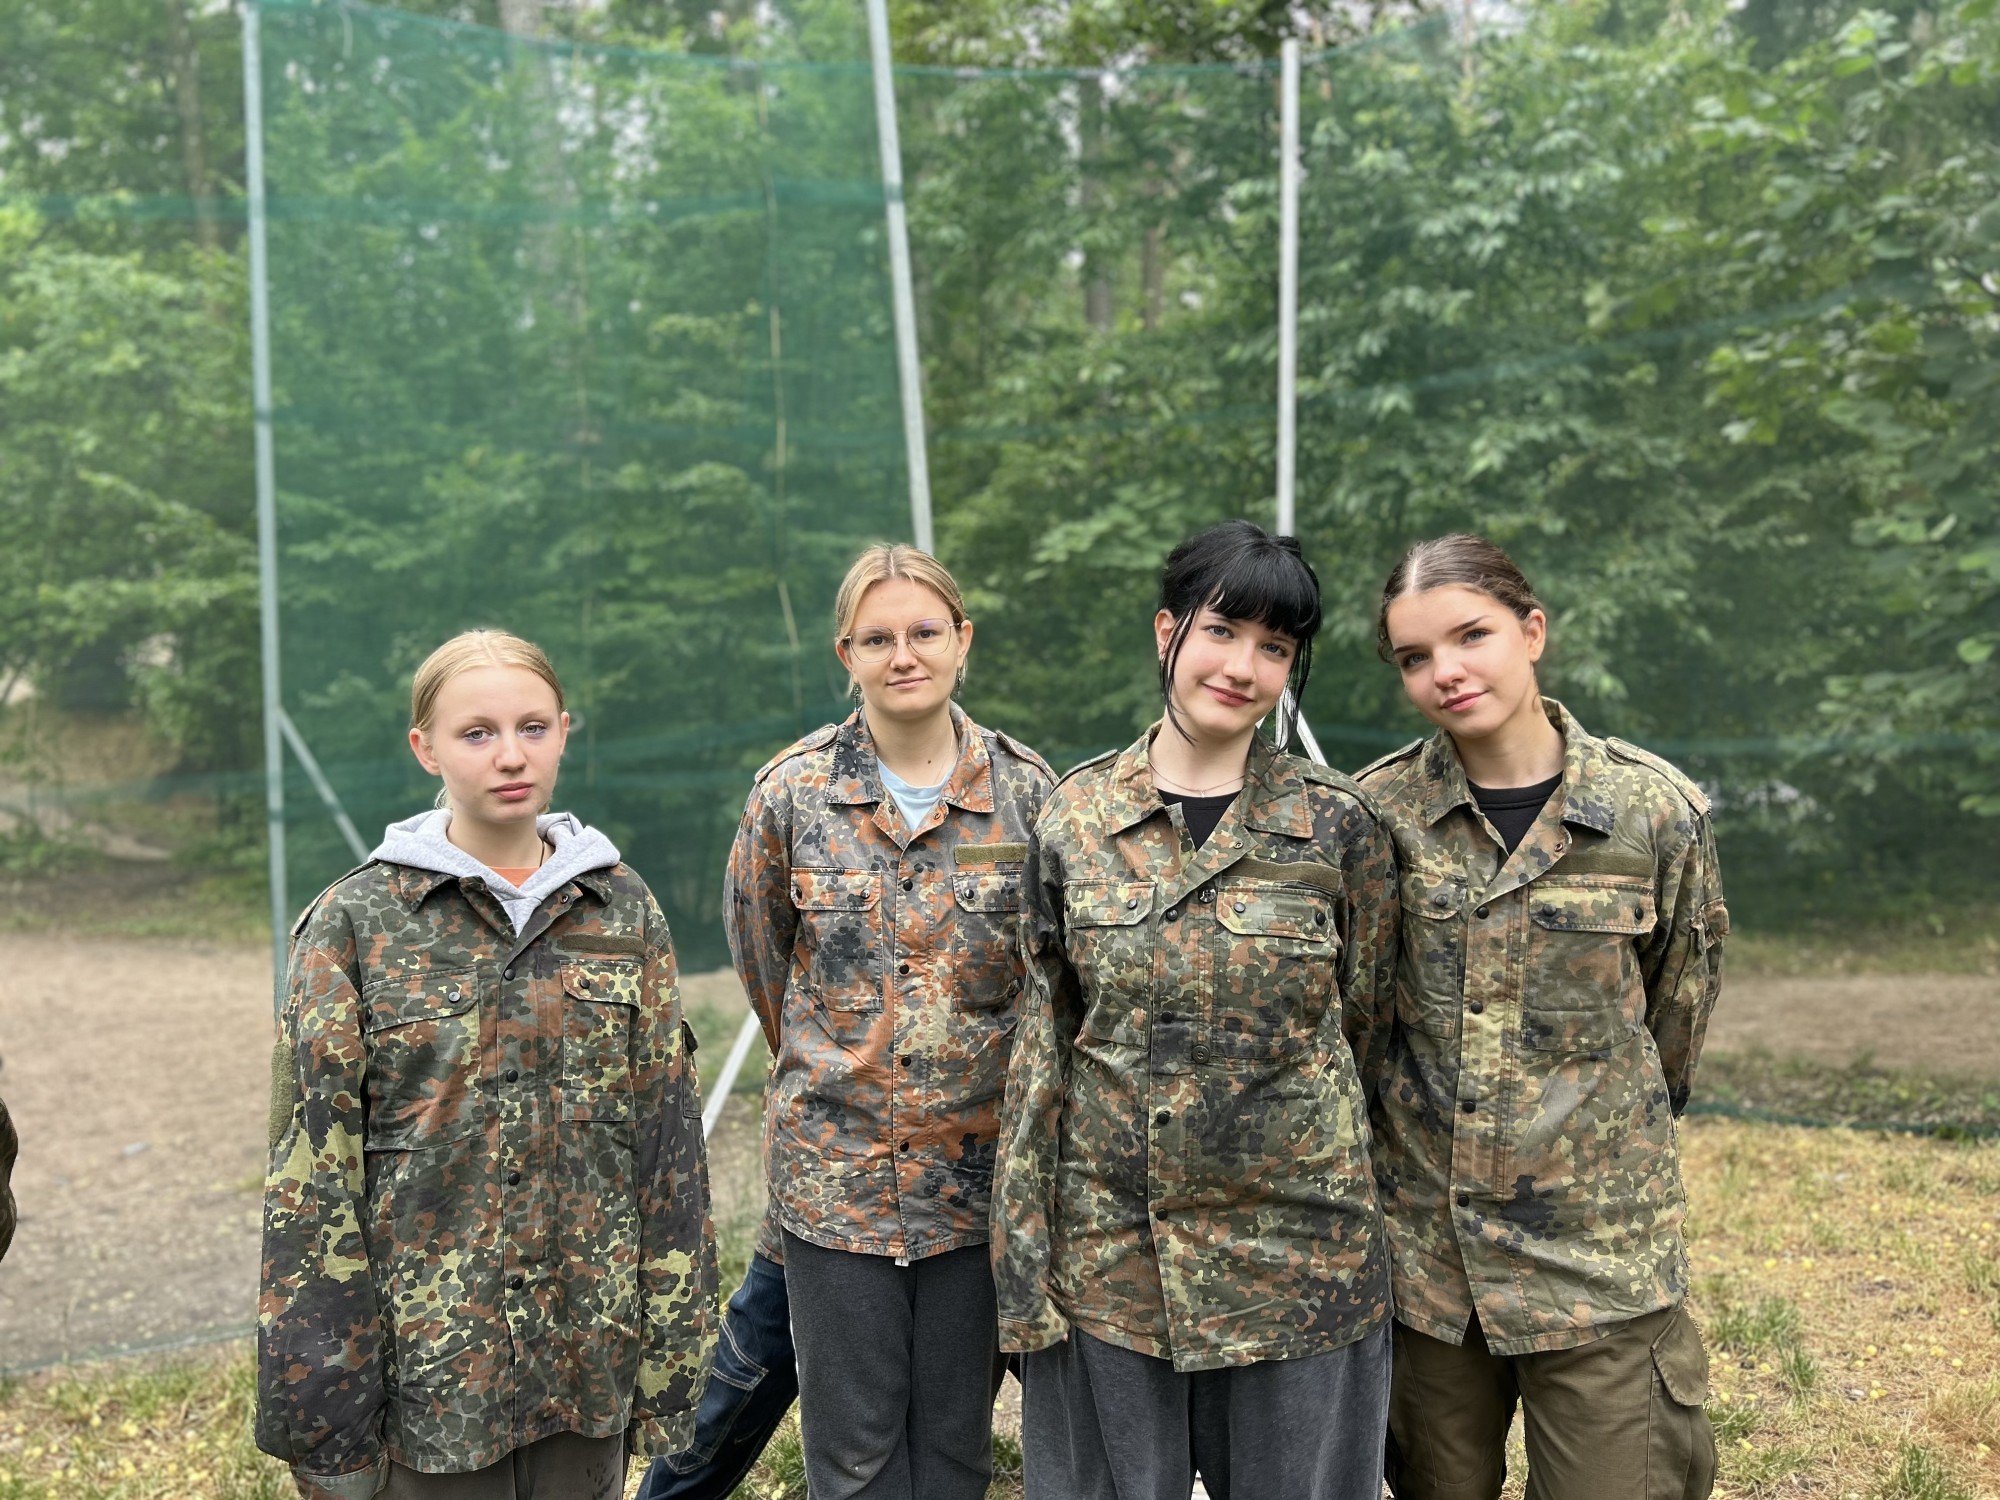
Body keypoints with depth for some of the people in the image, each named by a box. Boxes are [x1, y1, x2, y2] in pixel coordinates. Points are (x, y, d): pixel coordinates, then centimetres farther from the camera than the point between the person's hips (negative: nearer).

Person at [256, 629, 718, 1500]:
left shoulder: (622, 913, 2)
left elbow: (669, 1142, 3)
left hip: (588, 1356, 2)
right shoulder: (354, 924, -5)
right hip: (426, 1363, -2)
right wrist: (320, 1415, -6)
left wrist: (670, 1364, 2)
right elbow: (311, 1178, -5)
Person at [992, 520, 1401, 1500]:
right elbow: (1041, 1042, 2)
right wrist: (1023, 1270, 0)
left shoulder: (1338, 825, -4)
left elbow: (1364, 1027, 5)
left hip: (1294, 1262, -1)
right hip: (1106, 1259, 1)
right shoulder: (1075, 815, 0)